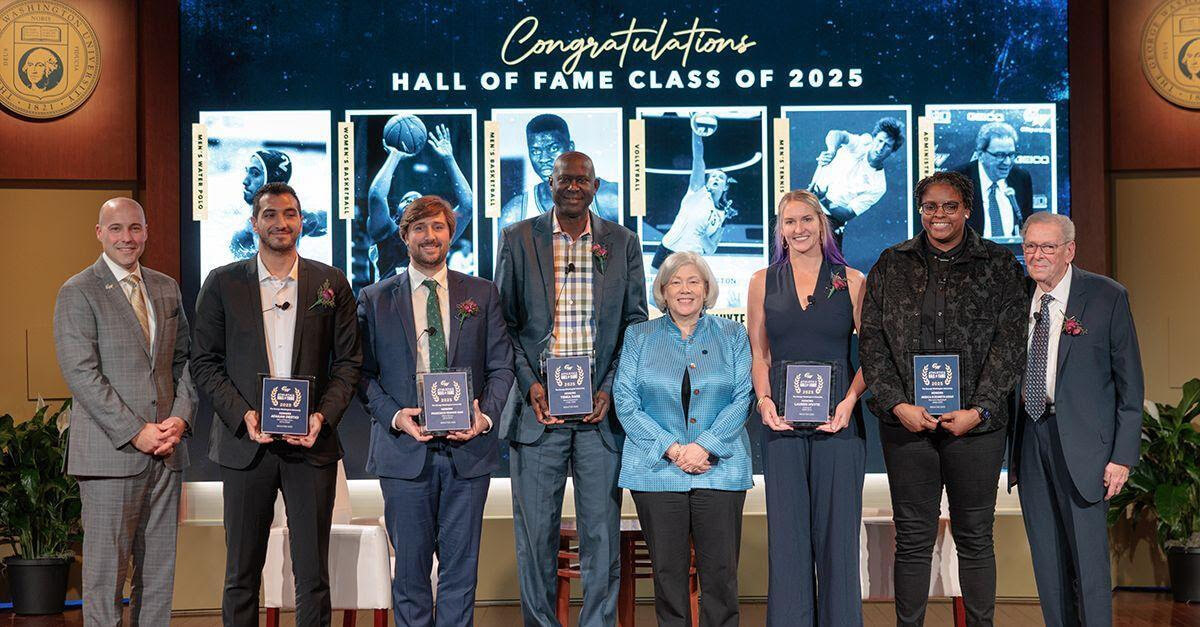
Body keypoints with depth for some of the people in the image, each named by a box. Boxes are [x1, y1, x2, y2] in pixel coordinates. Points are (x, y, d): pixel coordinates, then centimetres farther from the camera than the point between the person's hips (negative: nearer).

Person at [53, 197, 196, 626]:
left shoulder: (166, 288, 14)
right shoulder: (77, 293, -4)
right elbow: (81, 373, -12)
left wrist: (180, 417, -2)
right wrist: (136, 432, -16)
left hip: (166, 448, 5)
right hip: (110, 454, -5)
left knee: (159, 567, 9)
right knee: (106, 567, -1)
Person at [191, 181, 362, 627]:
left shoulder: (332, 284, 6)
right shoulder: (223, 284, 4)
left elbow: (348, 360, 7)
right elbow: (204, 362, 3)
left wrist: (324, 416, -9)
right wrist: (243, 415, -10)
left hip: (311, 443, 0)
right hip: (245, 442, 0)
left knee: (313, 575, 4)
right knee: (241, 576, 7)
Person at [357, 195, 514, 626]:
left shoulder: (482, 294, 9)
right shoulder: (374, 299, 7)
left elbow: (501, 366, 7)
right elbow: (364, 373, 5)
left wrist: (486, 415, -10)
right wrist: (393, 416, -12)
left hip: (467, 447, 1)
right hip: (404, 449, -1)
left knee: (461, 566, 5)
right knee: (410, 566, 5)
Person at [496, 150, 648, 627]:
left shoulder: (622, 242, 8)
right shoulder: (518, 239, 6)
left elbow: (635, 322, 7)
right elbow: (505, 322, 5)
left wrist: (611, 390, -5)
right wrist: (530, 386, -7)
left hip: (600, 407, 1)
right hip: (537, 405, 0)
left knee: (602, 531, 2)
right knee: (535, 531, 4)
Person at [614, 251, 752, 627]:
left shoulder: (732, 335, 11)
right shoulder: (639, 337, 10)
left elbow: (743, 398, 2)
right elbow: (625, 400, 1)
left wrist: (704, 447, -11)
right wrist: (671, 449, -10)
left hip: (720, 469, 0)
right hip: (656, 470, 0)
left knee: (721, 572, -1)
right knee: (667, 571, 2)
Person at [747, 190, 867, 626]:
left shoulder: (851, 281, 7)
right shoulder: (763, 282, 12)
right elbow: (759, 355, 12)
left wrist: (850, 400, -11)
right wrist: (764, 400, -5)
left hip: (838, 417, -1)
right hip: (782, 421, 1)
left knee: (837, 529, 1)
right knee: (787, 532, 2)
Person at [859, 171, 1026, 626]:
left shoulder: (999, 265, 6)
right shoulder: (892, 266, 9)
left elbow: (1010, 344, 1)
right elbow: (871, 341, 4)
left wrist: (979, 410, -9)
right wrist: (897, 404, -8)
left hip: (975, 422, 0)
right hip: (906, 421, 1)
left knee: (975, 537, 6)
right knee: (913, 538, 4)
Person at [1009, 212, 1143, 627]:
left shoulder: (1107, 297, -4)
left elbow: (1129, 382, -3)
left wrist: (1123, 454, -9)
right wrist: (1007, 448, 8)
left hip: (1081, 442, -4)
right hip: (1028, 437, 4)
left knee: (1088, 556, -2)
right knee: (1046, 559, 11)